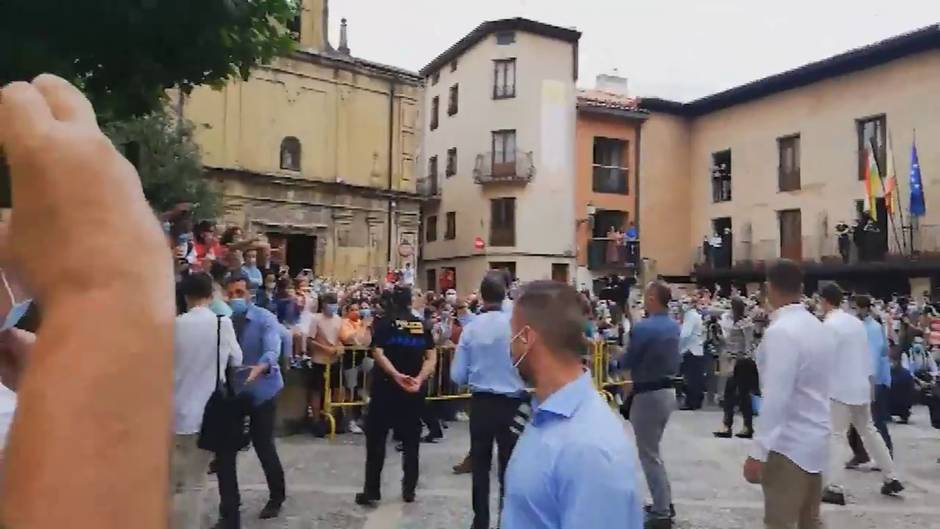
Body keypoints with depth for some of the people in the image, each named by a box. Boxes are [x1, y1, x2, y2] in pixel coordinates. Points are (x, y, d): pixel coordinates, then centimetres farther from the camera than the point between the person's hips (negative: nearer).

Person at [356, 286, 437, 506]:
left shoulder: (384, 323, -2)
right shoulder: (422, 326, 6)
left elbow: (377, 353, -16)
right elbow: (431, 358, -3)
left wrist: (396, 375, -24)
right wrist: (419, 379, -14)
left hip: (386, 388, -3)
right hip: (414, 391, 3)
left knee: (376, 440, 6)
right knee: (411, 442, 11)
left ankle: (371, 491, 8)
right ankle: (409, 490, 14)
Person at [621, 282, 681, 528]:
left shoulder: (642, 327, -21)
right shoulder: (674, 326, 5)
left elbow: (626, 363, -12)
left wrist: (623, 357, 8)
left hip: (648, 394, -8)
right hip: (668, 390, 8)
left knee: (649, 454, 4)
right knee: (653, 450, 21)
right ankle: (665, 503, 30)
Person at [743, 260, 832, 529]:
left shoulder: (781, 332, -20)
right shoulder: (820, 328, 7)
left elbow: (775, 399, -24)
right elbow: (817, 388, 13)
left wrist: (757, 452, -21)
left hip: (789, 445, -9)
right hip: (815, 439, 9)